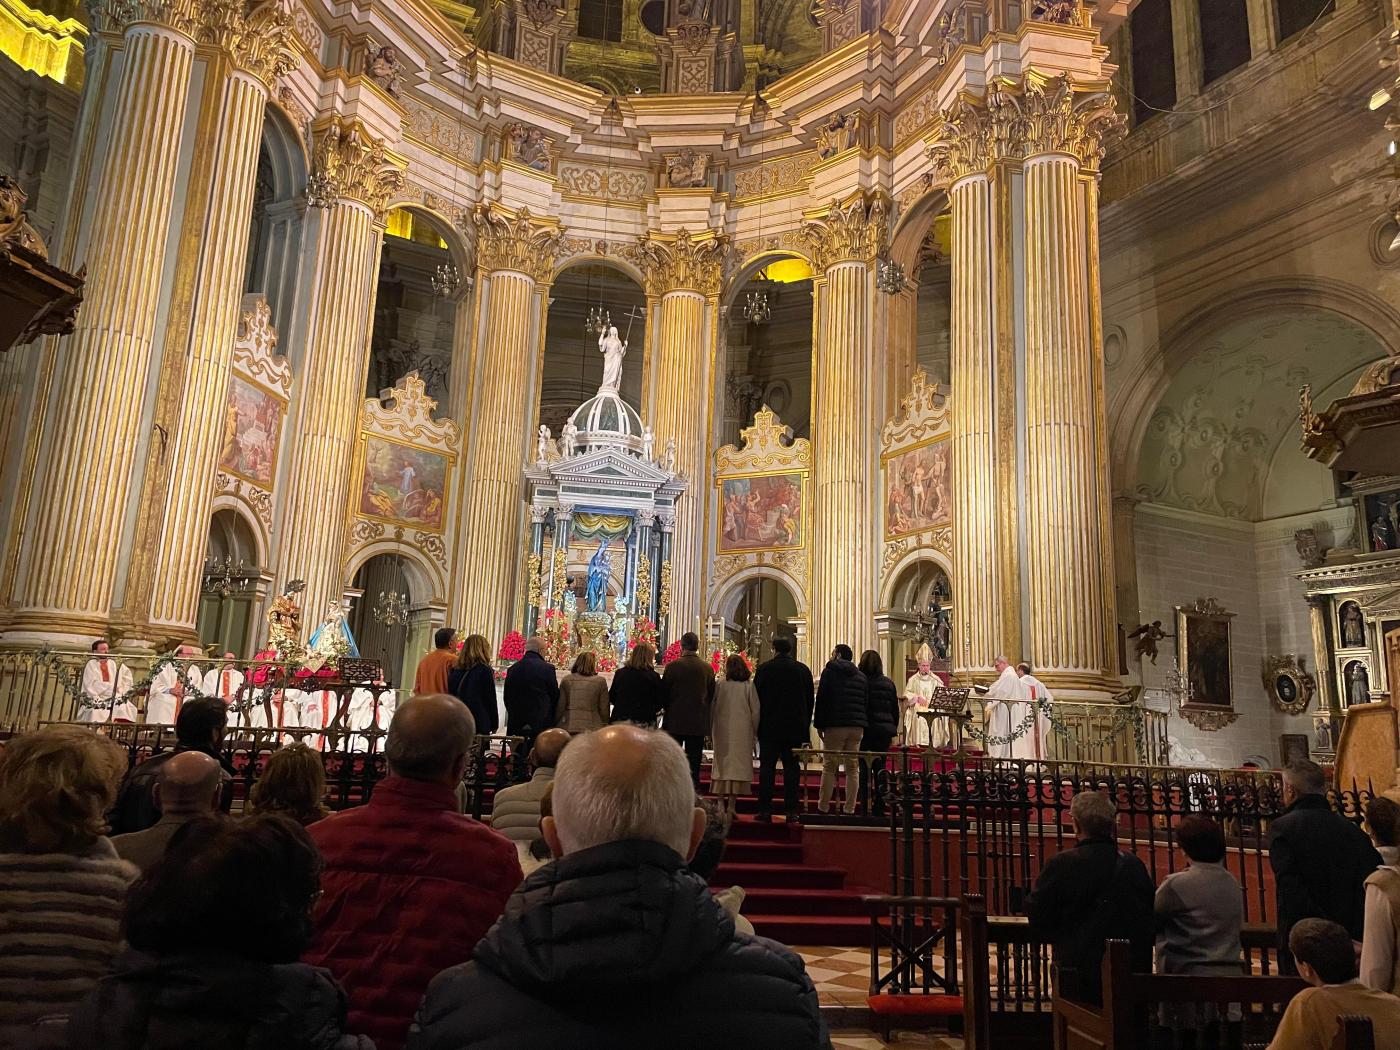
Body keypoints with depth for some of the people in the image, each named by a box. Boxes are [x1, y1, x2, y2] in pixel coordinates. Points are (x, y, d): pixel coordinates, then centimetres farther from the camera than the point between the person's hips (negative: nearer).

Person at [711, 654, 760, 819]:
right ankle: (731, 807, 2)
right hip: (743, 732, -1)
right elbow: (755, 711, -3)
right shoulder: (749, 686, -4)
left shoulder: (719, 685, -3)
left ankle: (721, 804, 7)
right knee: (739, 765, 4)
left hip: (722, 731, 1)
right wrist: (757, 731, 7)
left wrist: (710, 731, 12)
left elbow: (711, 709, 2)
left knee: (722, 764, 10)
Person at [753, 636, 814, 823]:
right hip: (795, 728, 2)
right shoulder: (804, 670, 3)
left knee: (767, 767, 3)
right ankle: (791, 810, 4)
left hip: (769, 727, -2)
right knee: (791, 767, 5)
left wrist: (757, 724, 8)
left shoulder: (764, 669, -5)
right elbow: (810, 701, 7)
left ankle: (765, 809, 2)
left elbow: (756, 698, -2)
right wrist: (805, 728, 13)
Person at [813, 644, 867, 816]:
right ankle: (850, 809, 5)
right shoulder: (861, 676, 17)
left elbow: (821, 699, -3)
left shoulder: (829, 671, 2)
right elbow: (866, 702, 15)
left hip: (835, 725, -4)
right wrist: (864, 725, 15)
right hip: (857, 726, 4)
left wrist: (819, 724, 0)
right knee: (852, 769, 5)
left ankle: (823, 808, 0)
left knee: (829, 767, -1)